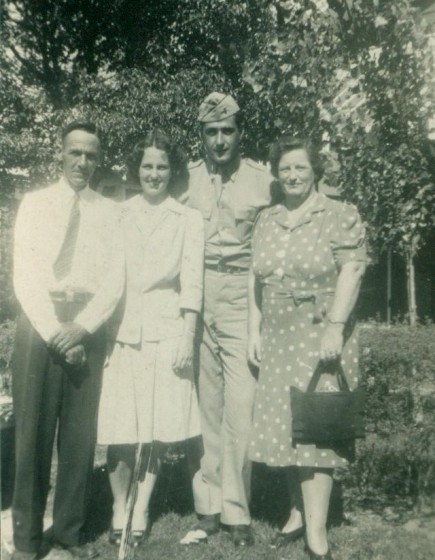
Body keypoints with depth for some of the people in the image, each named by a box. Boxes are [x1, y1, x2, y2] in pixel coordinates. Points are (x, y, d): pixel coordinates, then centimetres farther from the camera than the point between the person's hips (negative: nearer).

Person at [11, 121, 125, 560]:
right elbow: (25, 276, -3)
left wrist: (82, 327, -11)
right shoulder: (34, 203, 5)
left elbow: (114, 280, 2)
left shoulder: (108, 211, 8)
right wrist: (54, 332, -11)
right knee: (33, 431, 3)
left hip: (87, 329, 1)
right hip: (38, 326, -1)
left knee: (80, 433, 6)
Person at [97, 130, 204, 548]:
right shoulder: (118, 214, 9)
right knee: (120, 426, -1)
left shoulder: (189, 220, 6)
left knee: (156, 427, 4)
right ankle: (119, 510, 18)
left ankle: (141, 513, 20)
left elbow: (192, 281, 1)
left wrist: (187, 337, -6)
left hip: (165, 332, -1)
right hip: (121, 329, 1)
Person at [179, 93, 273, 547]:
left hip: (242, 297, -2)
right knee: (206, 404, 5)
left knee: (240, 405, -6)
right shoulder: (186, 179, 8)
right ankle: (208, 509, 17)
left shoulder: (262, 181, 3)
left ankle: (236, 512, 9)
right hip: (196, 299, 2)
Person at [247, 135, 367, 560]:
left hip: (320, 337, -5)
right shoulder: (266, 220, 13)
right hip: (276, 340, 5)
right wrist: (254, 330, 9)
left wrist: (335, 327, -19)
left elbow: (351, 271, -11)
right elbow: (256, 278, 13)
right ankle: (297, 514, 24)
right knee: (283, 427, 9)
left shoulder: (340, 216, -2)